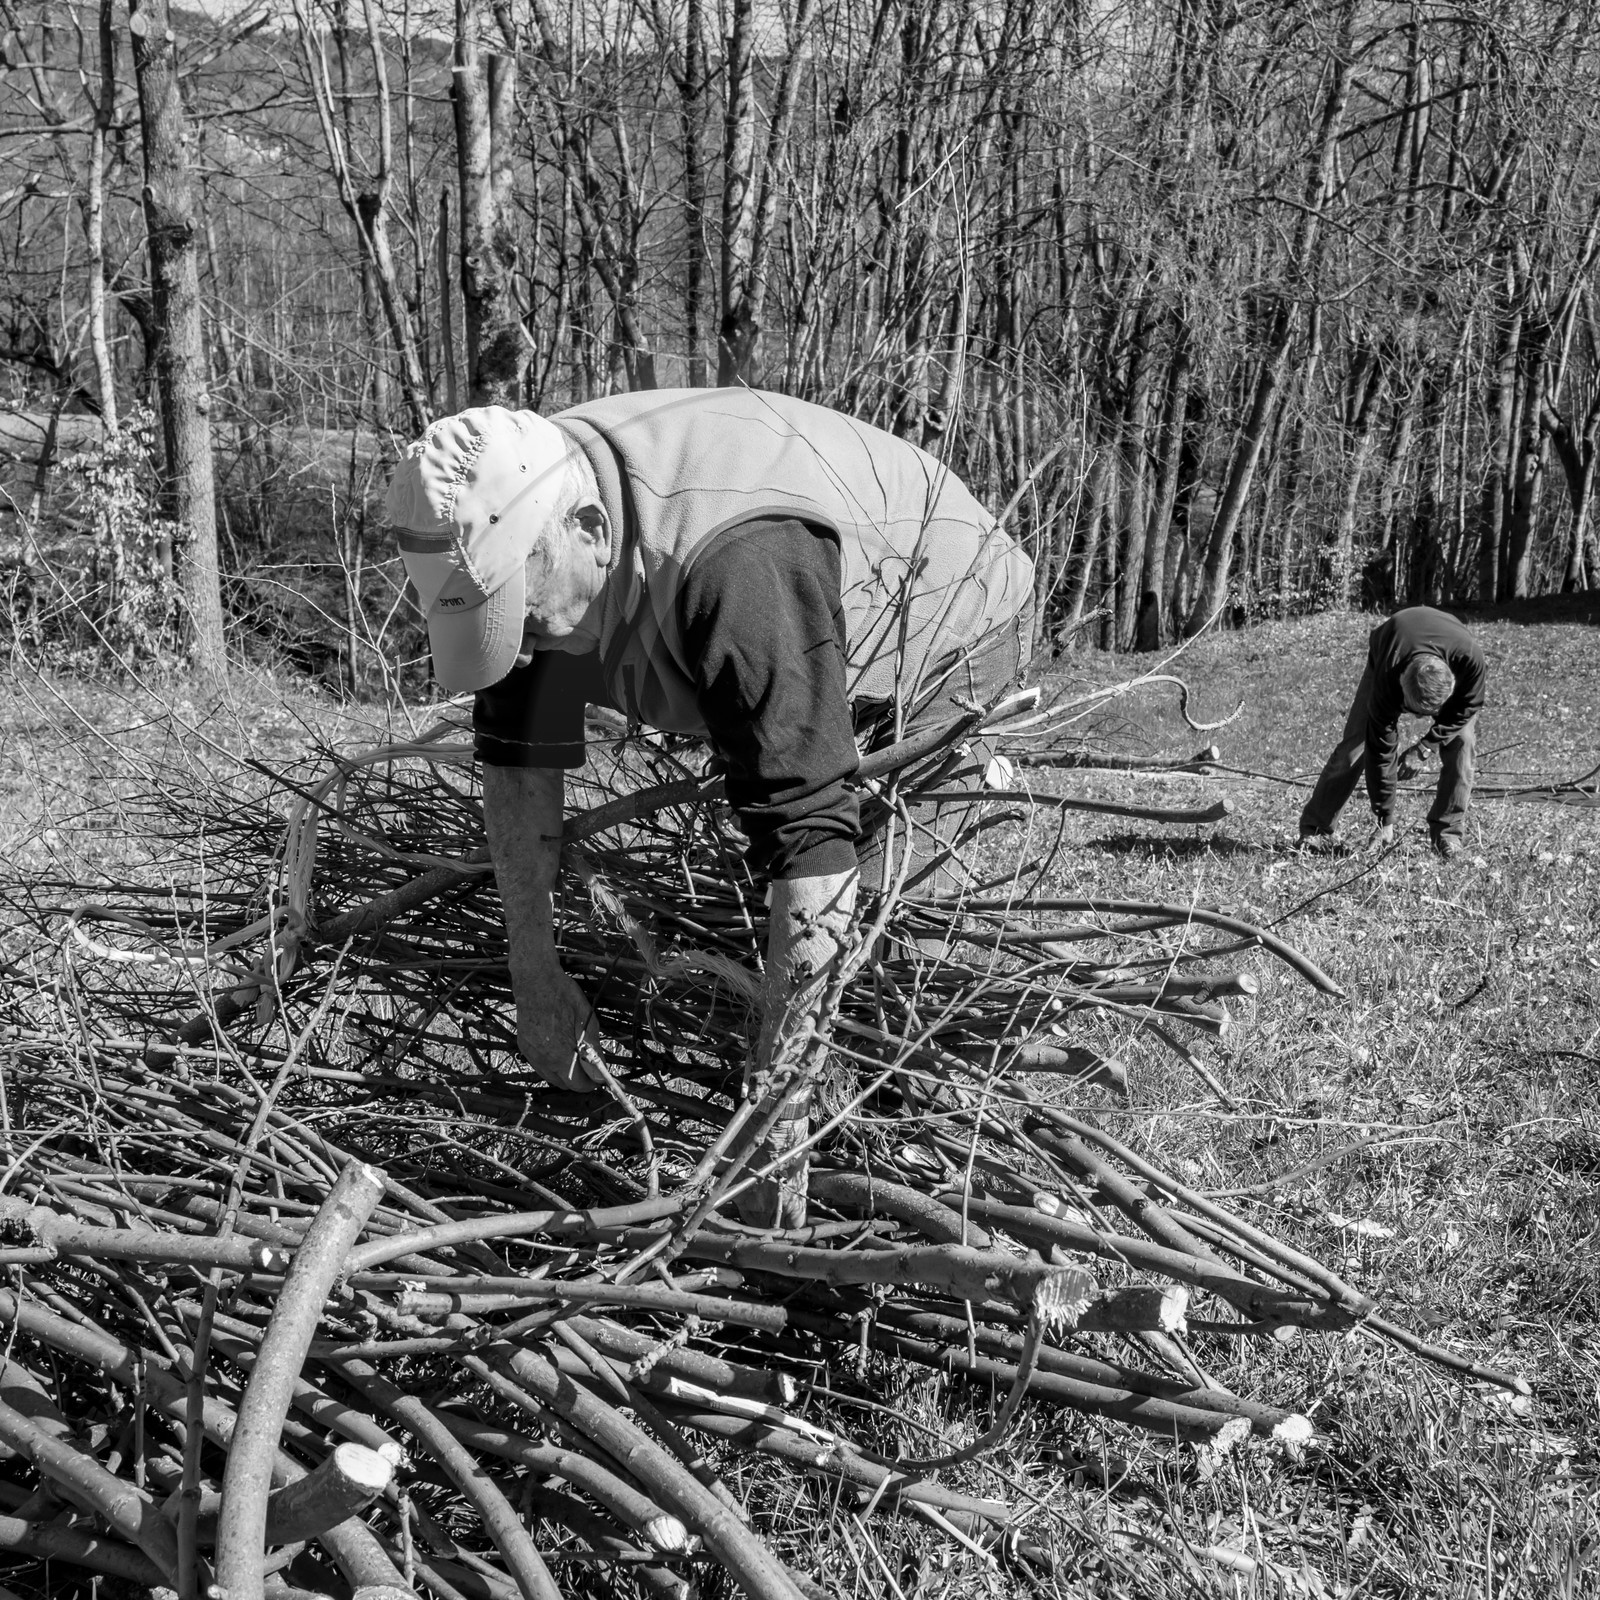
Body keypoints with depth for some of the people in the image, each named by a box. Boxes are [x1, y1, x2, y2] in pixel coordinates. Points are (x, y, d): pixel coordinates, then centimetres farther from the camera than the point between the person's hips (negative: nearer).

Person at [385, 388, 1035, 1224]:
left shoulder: (737, 565, -44)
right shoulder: (510, 520, -19)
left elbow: (809, 840, -46)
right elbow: (519, 751, -8)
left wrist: (775, 1100, -43)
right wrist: (532, 968, -10)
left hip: (954, 627, -7)